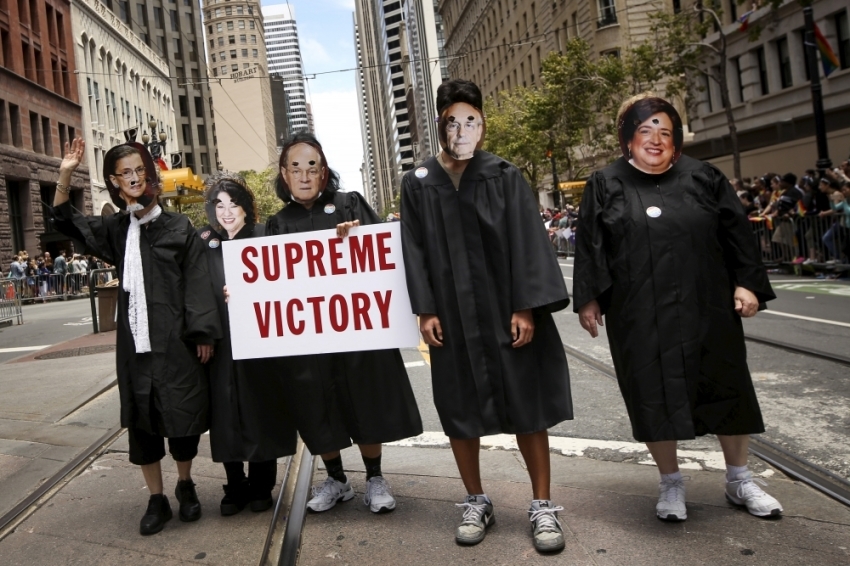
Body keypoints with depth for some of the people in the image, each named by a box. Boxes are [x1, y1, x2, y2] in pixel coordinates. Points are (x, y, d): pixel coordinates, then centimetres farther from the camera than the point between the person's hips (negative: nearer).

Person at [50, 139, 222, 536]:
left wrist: (202, 333, -8)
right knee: (141, 419, 7)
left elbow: (197, 282, -3)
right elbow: (65, 221, 17)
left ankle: (185, 485, 27)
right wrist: (65, 174, 2)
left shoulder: (178, 227, -1)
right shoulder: (115, 230, 10)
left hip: (175, 339, -3)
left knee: (182, 415, 3)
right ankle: (156, 499, 21)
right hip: (135, 341, 4)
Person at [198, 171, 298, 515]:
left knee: (262, 413, 6)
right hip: (220, 343, 2)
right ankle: (235, 487, 22)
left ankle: (261, 486, 21)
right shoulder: (204, 242, 7)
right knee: (226, 416, 6)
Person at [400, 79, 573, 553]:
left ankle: (543, 506, 18)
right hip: (453, 314, 2)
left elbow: (526, 244, -4)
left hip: (506, 309, -1)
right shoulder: (418, 183, 5)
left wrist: (525, 307, -11)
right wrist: (425, 310, -4)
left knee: (526, 407, 4)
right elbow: (416, 250, 3)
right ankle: (476, 502, 25)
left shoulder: (506, 177, 1)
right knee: (461, 411, 8)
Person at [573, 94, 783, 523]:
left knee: (727, 389, 10)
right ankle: (671, 483, 22)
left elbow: (737, 233, 8)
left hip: (705, 307, 2)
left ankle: (739, 479, 29)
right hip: (640, 314, -2)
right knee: (654, 396, 4)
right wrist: (589, 298, -4)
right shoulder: (606, 185, 2)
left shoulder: (702, 177, 6)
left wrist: (746, 283, 1)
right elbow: (589, 246, 1)